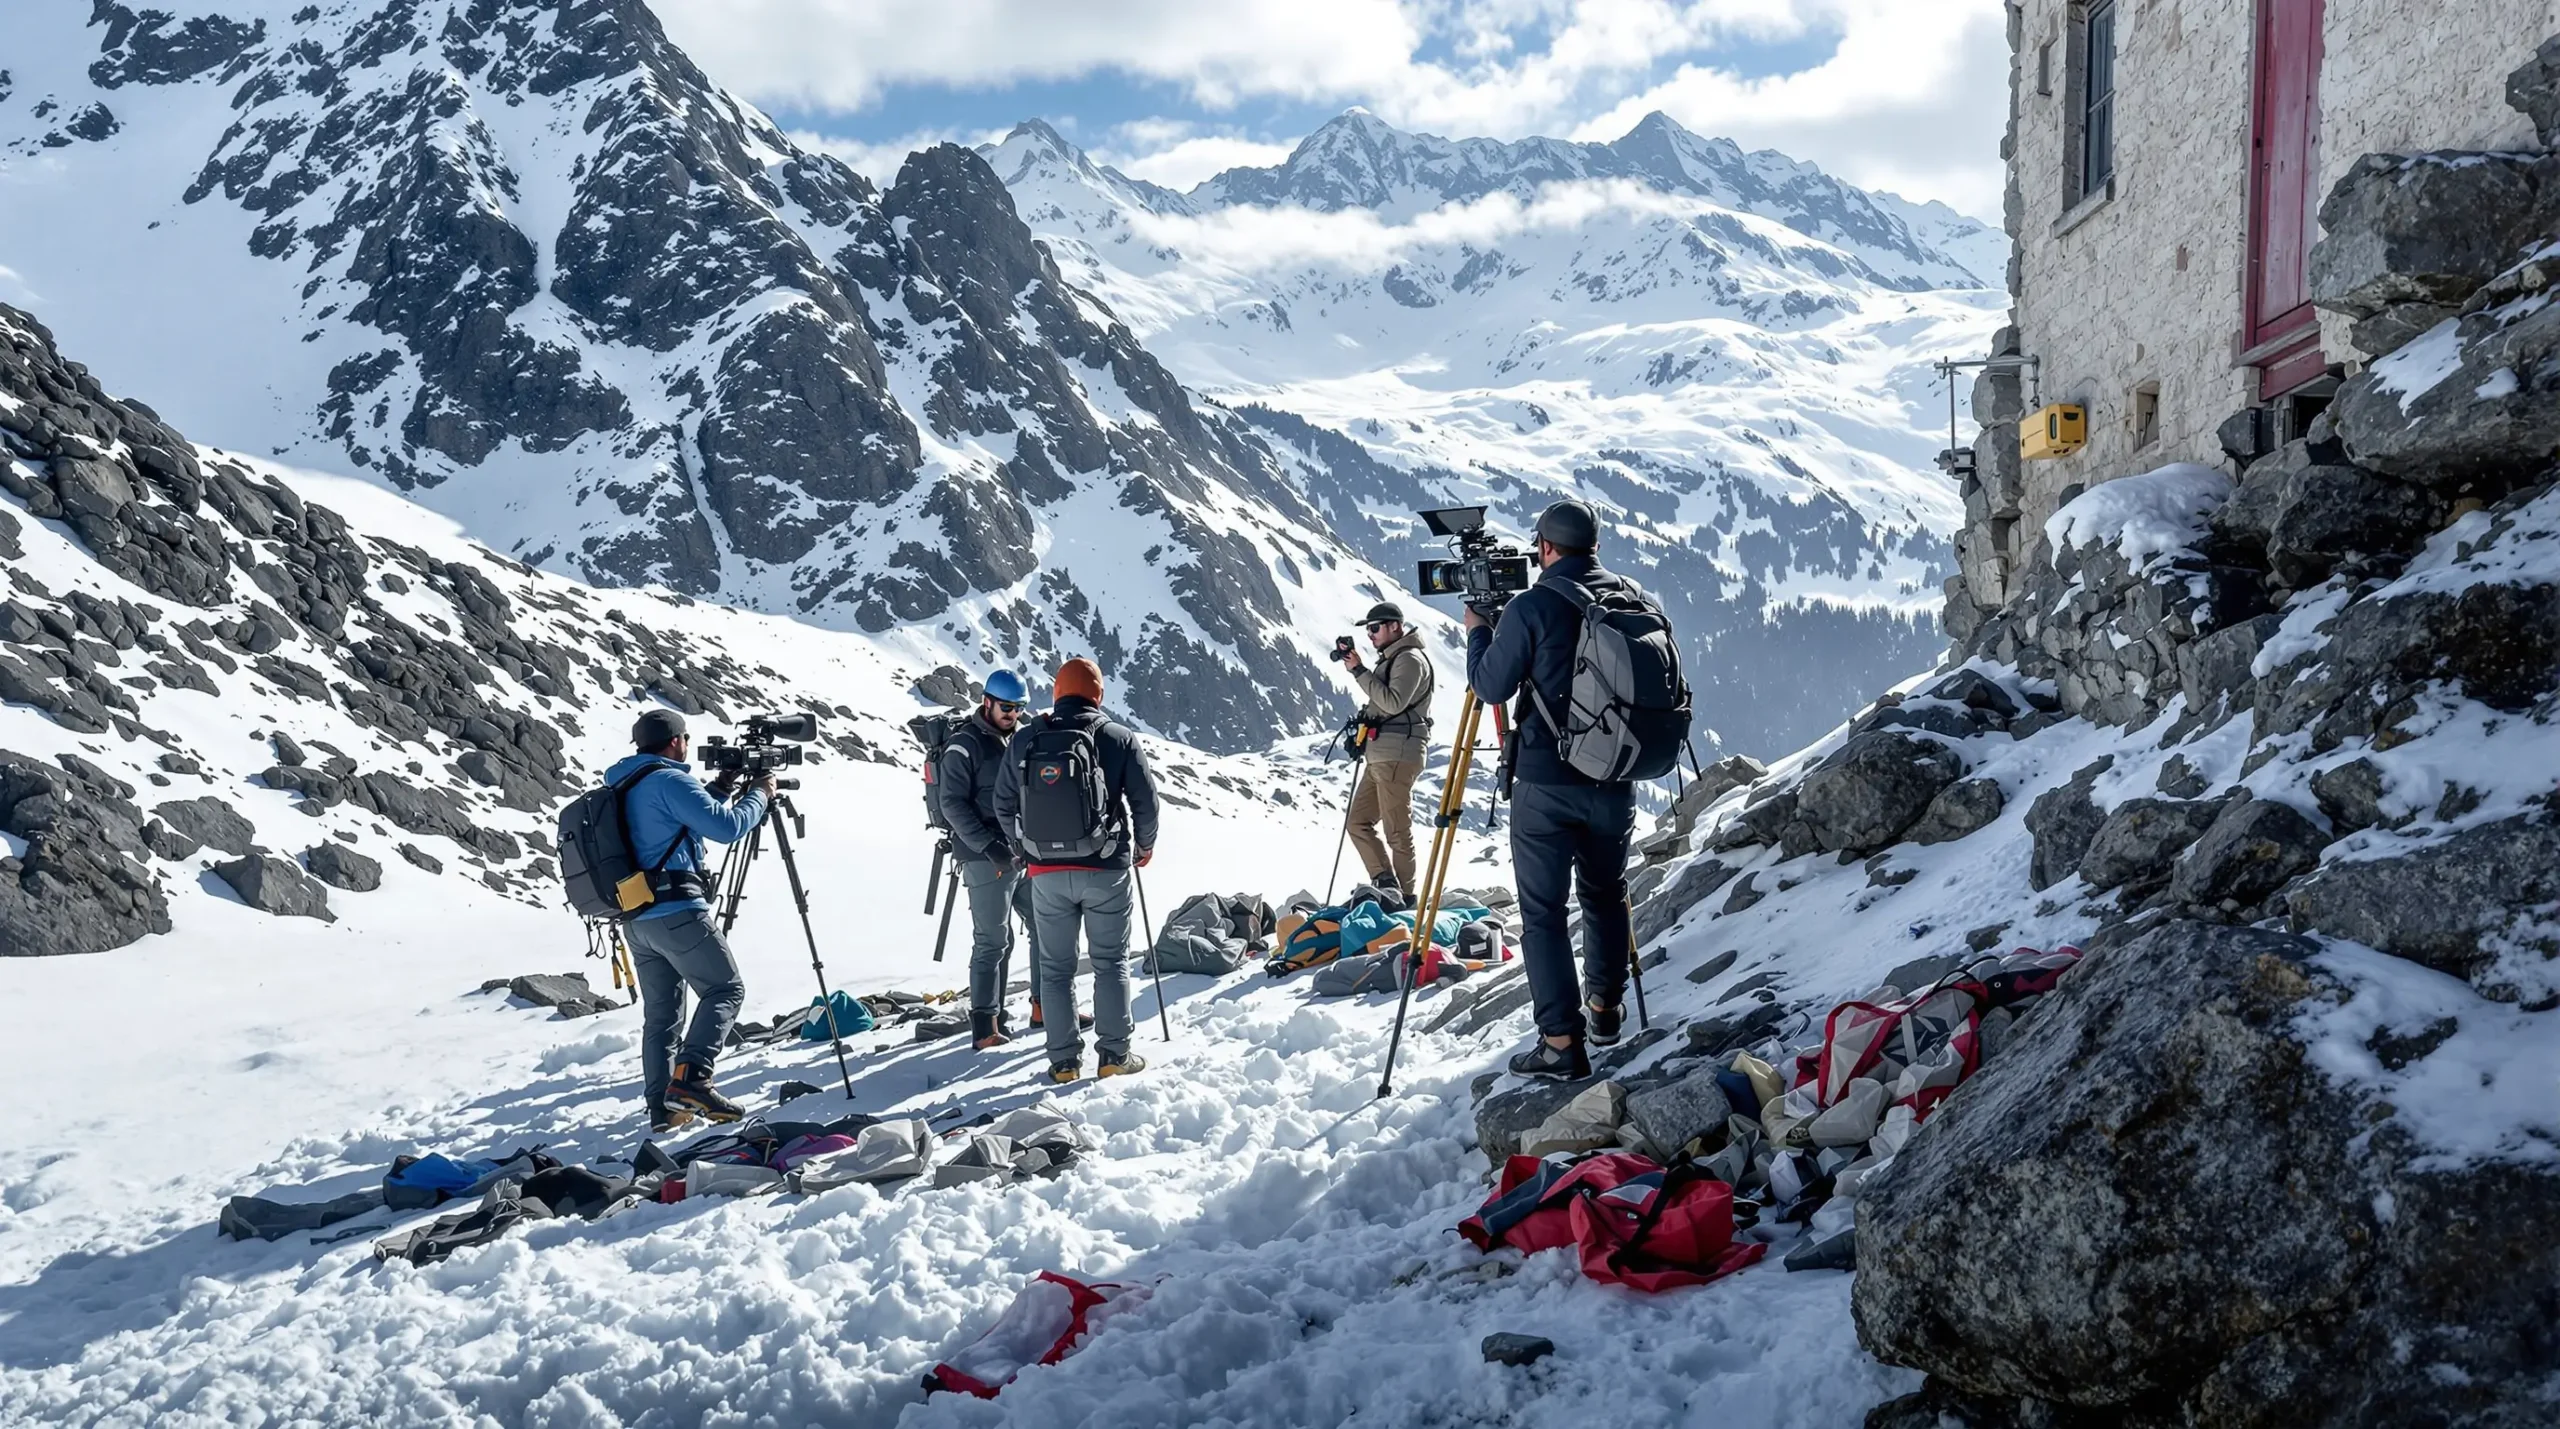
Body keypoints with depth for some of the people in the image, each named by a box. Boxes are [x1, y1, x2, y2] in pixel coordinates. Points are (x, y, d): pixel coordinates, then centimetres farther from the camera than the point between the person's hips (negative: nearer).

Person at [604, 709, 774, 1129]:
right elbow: (727, 827, -15)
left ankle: (663, 1107, 10)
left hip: (636, 918, 9)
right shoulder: (669, 781, -9)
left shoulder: (626, 788, 19)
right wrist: (760, 794, 0)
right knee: (725, 990, -7)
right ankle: (690, 1079, -22)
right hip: (676, 911, -9)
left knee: (659, 1013, 11)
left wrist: (723, 787, 26)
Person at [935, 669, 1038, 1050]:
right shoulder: (965, 745, -8)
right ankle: (985, 1026, 0)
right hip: (987, 860, -7)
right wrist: (989, 846, -20)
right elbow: (953, 804, -13)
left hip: (1026, 854, 7)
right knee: (993, 941, -6)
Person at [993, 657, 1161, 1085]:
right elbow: (1145, 800, -2)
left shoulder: (1024, 740, 0)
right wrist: (1144, 846, 16)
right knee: (1111, 961, 10)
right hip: (1106, 870, -2)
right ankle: (1114, 1054, 10)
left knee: (1055, 967, 11)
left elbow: (1004, 806, 6)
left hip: (1046, 873, 2)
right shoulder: (1119, 738, -5)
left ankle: (1064, 1060, 13)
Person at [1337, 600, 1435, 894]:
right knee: (1359, 821, 10)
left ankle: (1404, 897, -1)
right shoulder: (1391, 659, 20)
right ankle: (1385, 883, 10)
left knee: (1397, 831, -6)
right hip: (1379, 757, 10)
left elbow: (1393, 703, -22)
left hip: (1397, 756, -10)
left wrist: (1359, 671, -20)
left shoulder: (1410, 659, -10)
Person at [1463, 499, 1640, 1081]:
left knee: (1543, 911, 1)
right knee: (1606, 894, 22)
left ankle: (1562, 1042, -3)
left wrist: (1476, 631, 10)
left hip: (1544, 782, -5)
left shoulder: (1531, 607, -13)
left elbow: (1491, 687, -7)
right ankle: (1605, 1008, 35)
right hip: (1615, 779, 5)